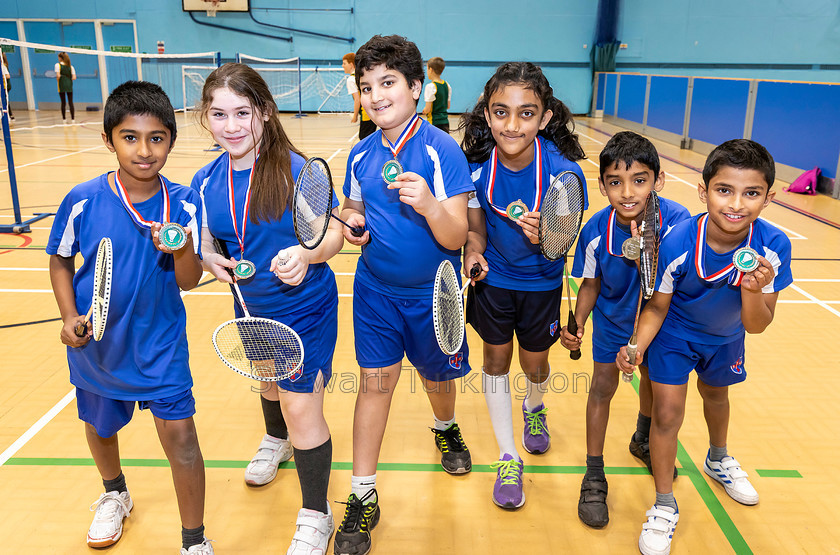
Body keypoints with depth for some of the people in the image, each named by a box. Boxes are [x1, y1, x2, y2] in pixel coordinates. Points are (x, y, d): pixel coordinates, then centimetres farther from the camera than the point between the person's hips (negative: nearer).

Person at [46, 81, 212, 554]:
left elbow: (189, 282, -15)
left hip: (161, 342, -2)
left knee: (179, 431, -9)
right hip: (96, 342, 2)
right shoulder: (83, 201, -13)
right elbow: (61, 261, 3)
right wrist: (69, 317, -9)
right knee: (100, 427, 22)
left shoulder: (184, 204, -14)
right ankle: (115, 495, 55)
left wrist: (182, 251, -35)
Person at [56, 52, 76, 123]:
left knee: (63, 102, 6)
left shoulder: (58, 65, -4)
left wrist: (57, 80, 3)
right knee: (71, 102, 4)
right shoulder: (70, 66, 6)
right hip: (69, 85, 2)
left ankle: (64, 119, 8)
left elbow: (58, 75, -16)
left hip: (61, 85, -2)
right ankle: (73, 119, -1)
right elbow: (74, 77, -2)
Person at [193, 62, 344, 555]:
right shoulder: (206, 181, -5)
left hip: (306, 307, -5)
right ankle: (277, 440, 64)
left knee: (302, 407, -6)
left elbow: (334, 233, -18)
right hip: (252, 307, 6)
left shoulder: (296, 169, -20)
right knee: (269, 381, 29)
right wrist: (211, 259, -16)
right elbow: (207, 238, 7)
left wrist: (305, 254, -38)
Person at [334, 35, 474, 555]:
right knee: (376, 382, 3)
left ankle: (446, 429, 52)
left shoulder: (442, 150, -17)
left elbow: (454, 239, -21)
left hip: (431, 295, -2)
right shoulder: (361, 154, -2)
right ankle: (363, 497, 15)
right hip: (375, 290, 3)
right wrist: (350, 224, -9)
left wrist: (428, 204, -40)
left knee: (438, 378, 15)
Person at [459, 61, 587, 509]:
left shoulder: (564, 171, -27)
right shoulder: (477, 165, -19)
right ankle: (508, 458, 28)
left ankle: (534, 408, 53)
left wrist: (544, 239, -41)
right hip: (493, 277, 1)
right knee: (496, 359, 10)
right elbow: (475, 227, -4)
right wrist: (473, 252, -26)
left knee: (535, 364, 14)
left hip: (541, 283, -1)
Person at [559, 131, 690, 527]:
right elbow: (591, 285, -11)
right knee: (603, 386, 0)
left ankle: (643, 441, 52)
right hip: (611, 319, -1)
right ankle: (594, 477, 17)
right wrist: (576, 325, -24)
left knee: (654, 377, 20)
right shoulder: (596, 231, -27)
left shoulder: (675, 220, -31)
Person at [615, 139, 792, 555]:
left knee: (715, 394, 28)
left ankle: (718, 460, 60)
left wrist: (753, 290, -42)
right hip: (675, 333, -3)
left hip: (725, 337, 3)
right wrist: (638, 346, -37)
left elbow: (755, 326, -23)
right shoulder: (677, 243, -36)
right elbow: (656, 307, -20)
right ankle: (665, 506, 16)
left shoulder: (773, 247, -30)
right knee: (667, 413, -8)